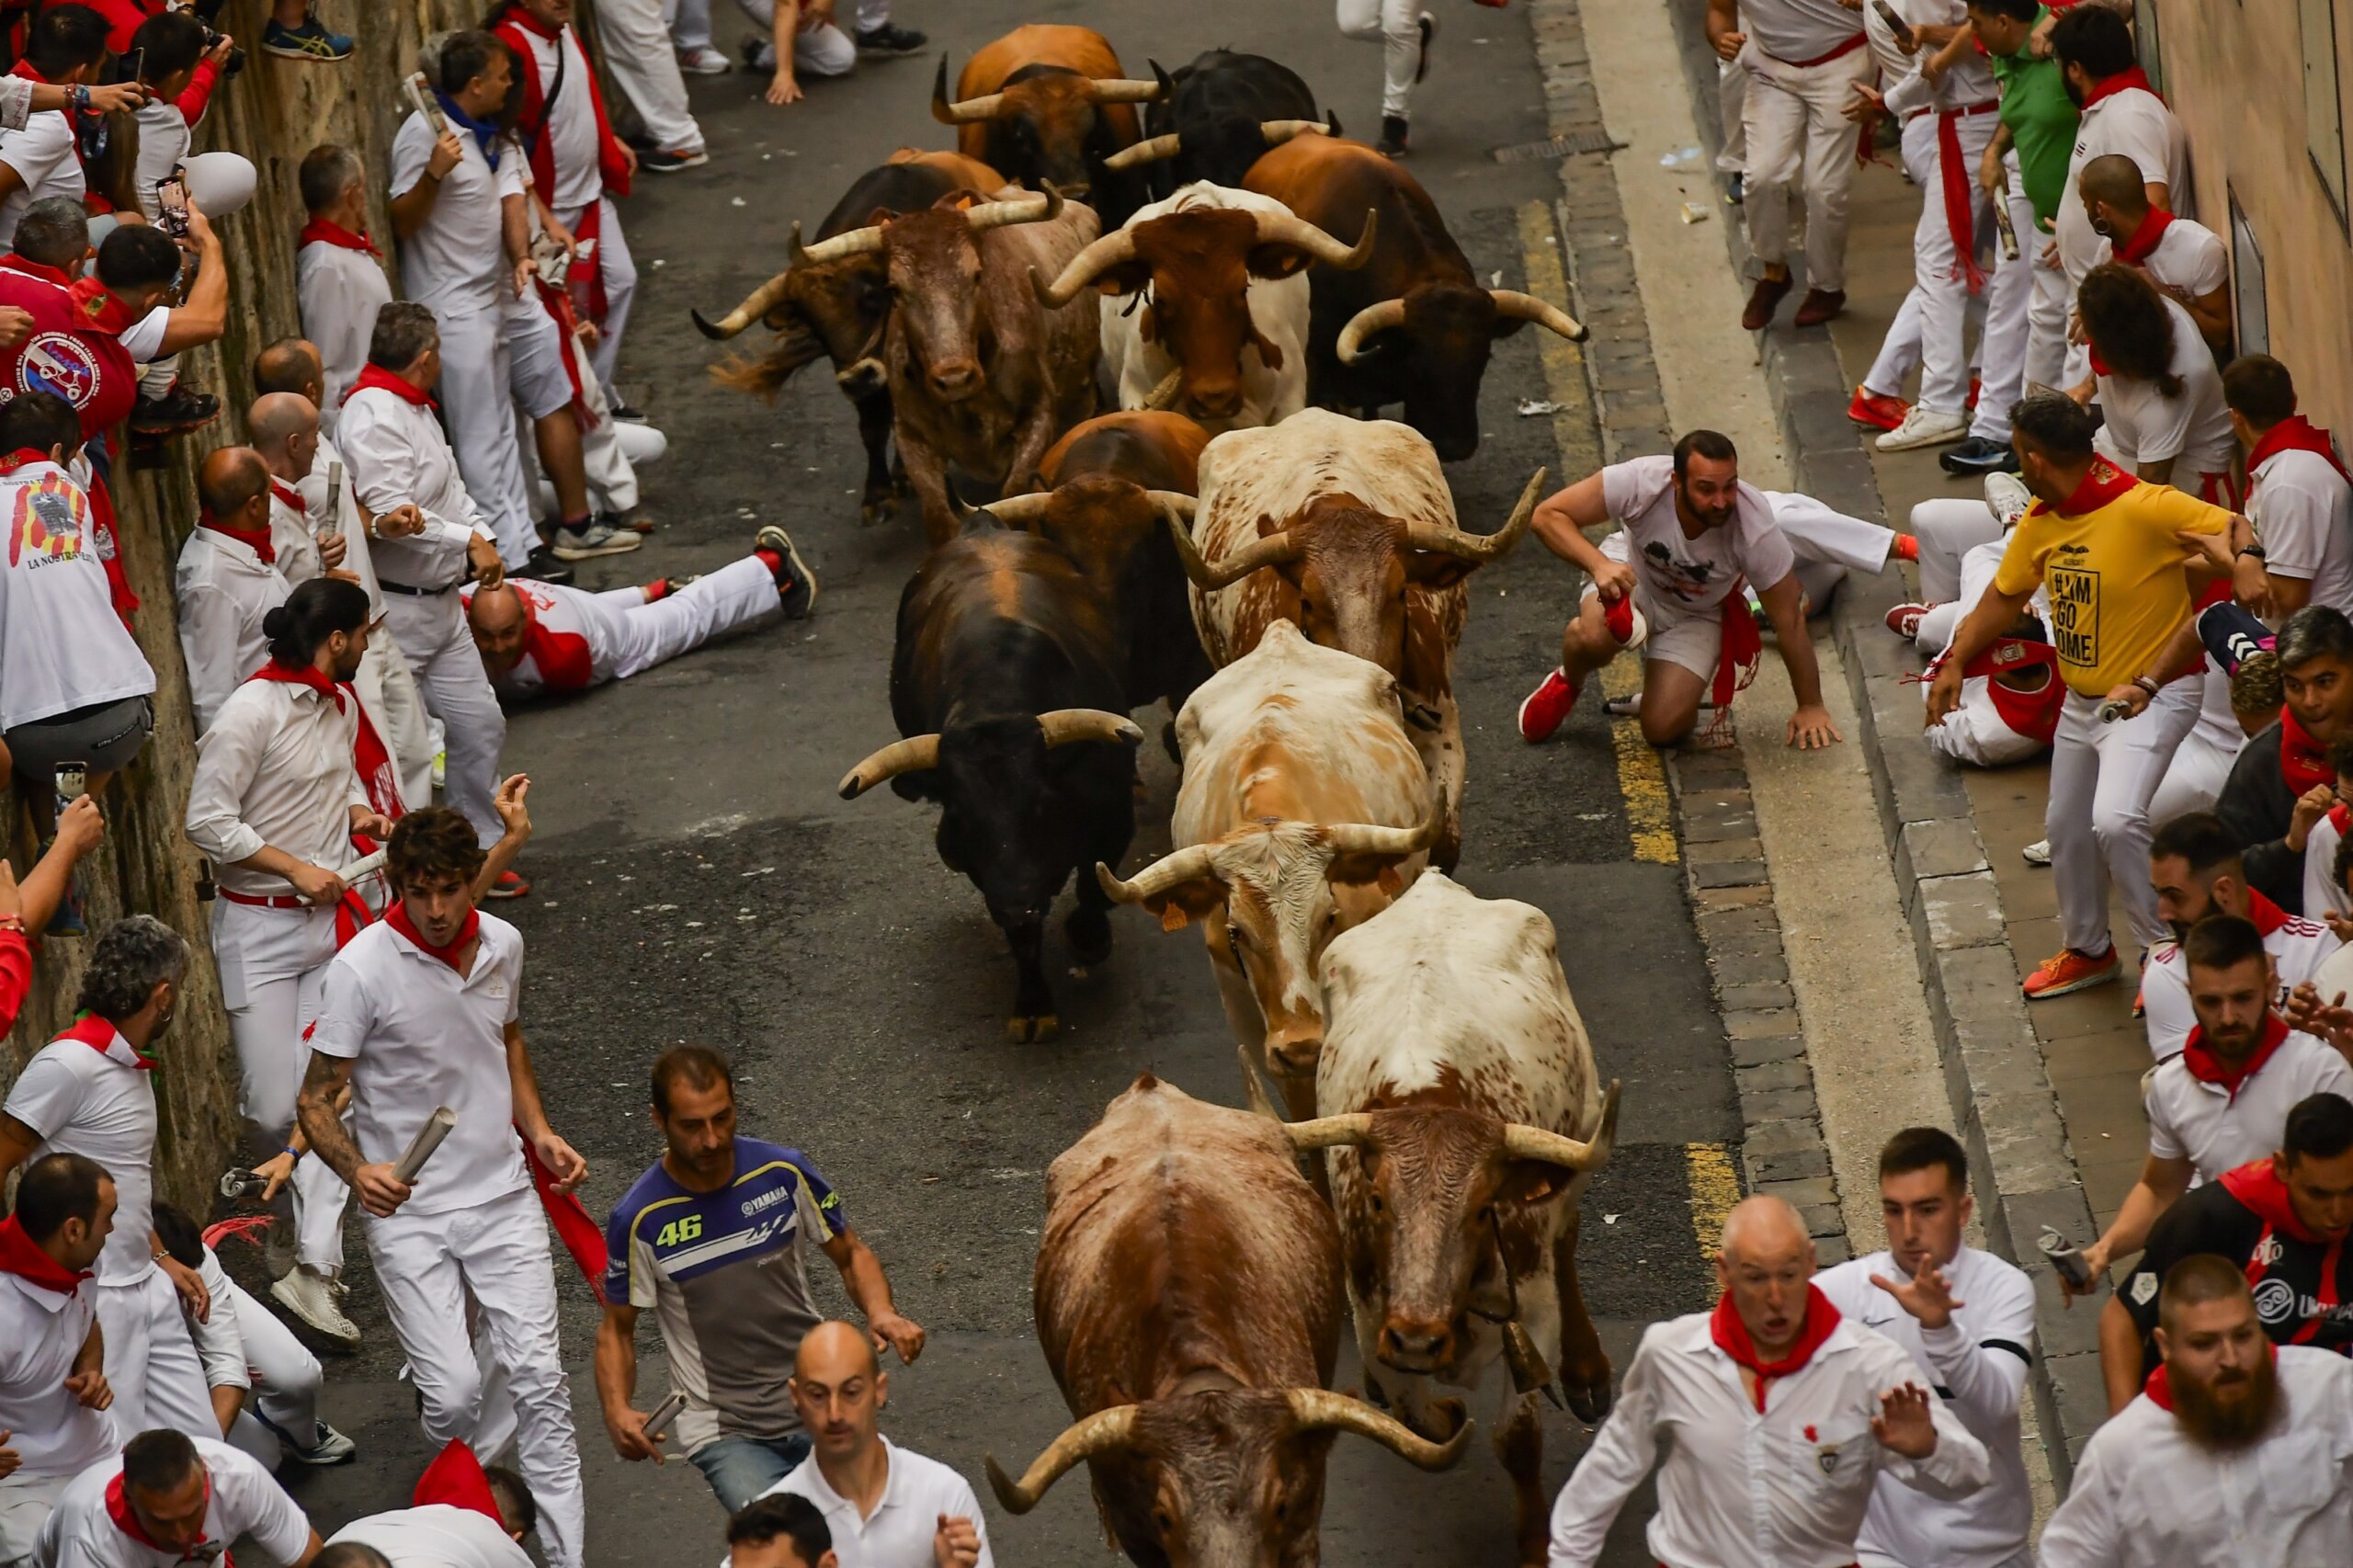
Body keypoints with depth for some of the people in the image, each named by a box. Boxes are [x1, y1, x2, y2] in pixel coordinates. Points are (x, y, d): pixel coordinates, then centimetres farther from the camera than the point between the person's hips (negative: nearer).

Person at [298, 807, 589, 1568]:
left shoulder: (503, 945, 1)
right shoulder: (363, 968, -16)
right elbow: (317, 1100, -11)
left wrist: (539, 1132, 10)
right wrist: (358, 1171, -29)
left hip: (502, 1194, 4)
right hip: (408, 1209, -4)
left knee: (539, 1381, -4)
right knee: (455, 1396, -11)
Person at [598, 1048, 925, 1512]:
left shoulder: (784, 1173, -2)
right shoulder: (640, 1220, -7)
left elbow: (851, 1254, 11)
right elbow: (616, 1329, 4)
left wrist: (881, 1313, -10)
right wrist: (618, 1412, -15)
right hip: (725, 1433, -3)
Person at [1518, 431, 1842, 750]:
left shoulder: (1754, 529, -34)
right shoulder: (1641, 481, -36)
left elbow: (1790, 621, -21)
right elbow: (1548, 515, -27)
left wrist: (1811, 707, -12)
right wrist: (1599, 564, -44)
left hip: (1696, 615, 0)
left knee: (1664, 729, -18)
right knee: (1594, 637, -35)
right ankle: (1568, 683, 3)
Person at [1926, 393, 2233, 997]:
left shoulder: (2146, 509, -24)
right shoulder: (2041, 523, 1)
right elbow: (2003, 597, 13)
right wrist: (1956, 663, 4)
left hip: (2153, 694, -8)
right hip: (2082, 699, 9)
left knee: (2116, 821, -26)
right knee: (2066, 829, 18)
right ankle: (2088, 951, 40)